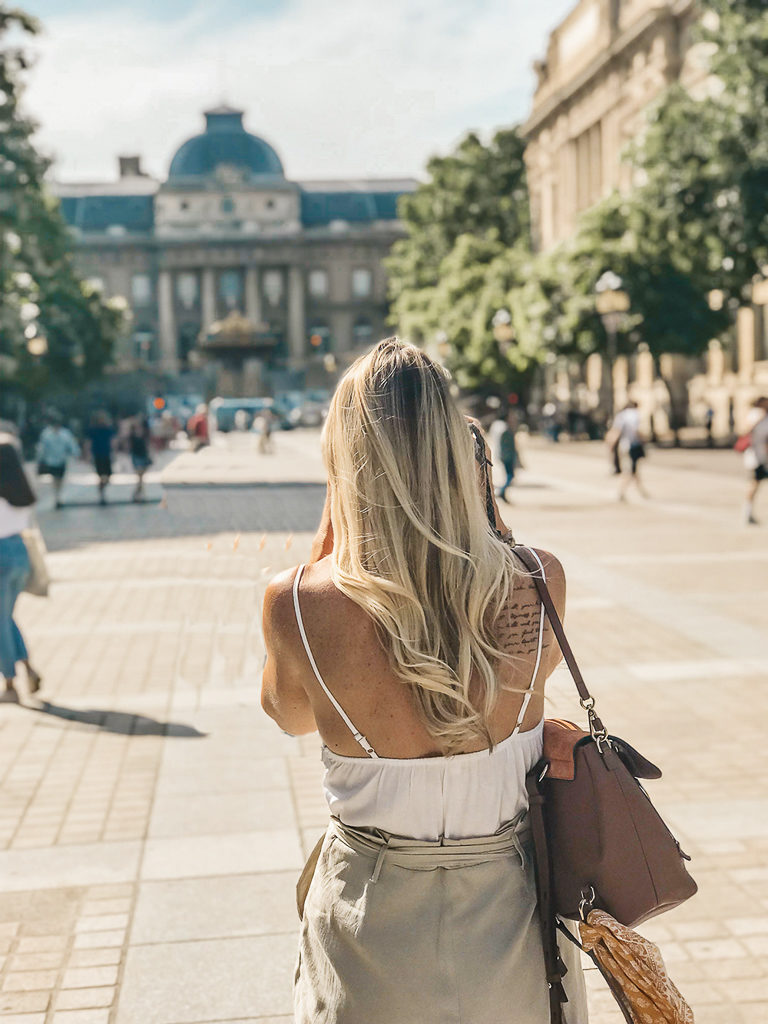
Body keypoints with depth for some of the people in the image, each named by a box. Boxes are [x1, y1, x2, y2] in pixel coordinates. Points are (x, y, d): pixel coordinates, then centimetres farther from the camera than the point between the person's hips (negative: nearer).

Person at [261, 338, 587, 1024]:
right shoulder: (540, 583, -16)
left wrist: (330, 526, -2)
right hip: (512, 922, 1)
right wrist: (484, 516, 0)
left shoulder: (296, 604, -20)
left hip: (378, 934, -1)